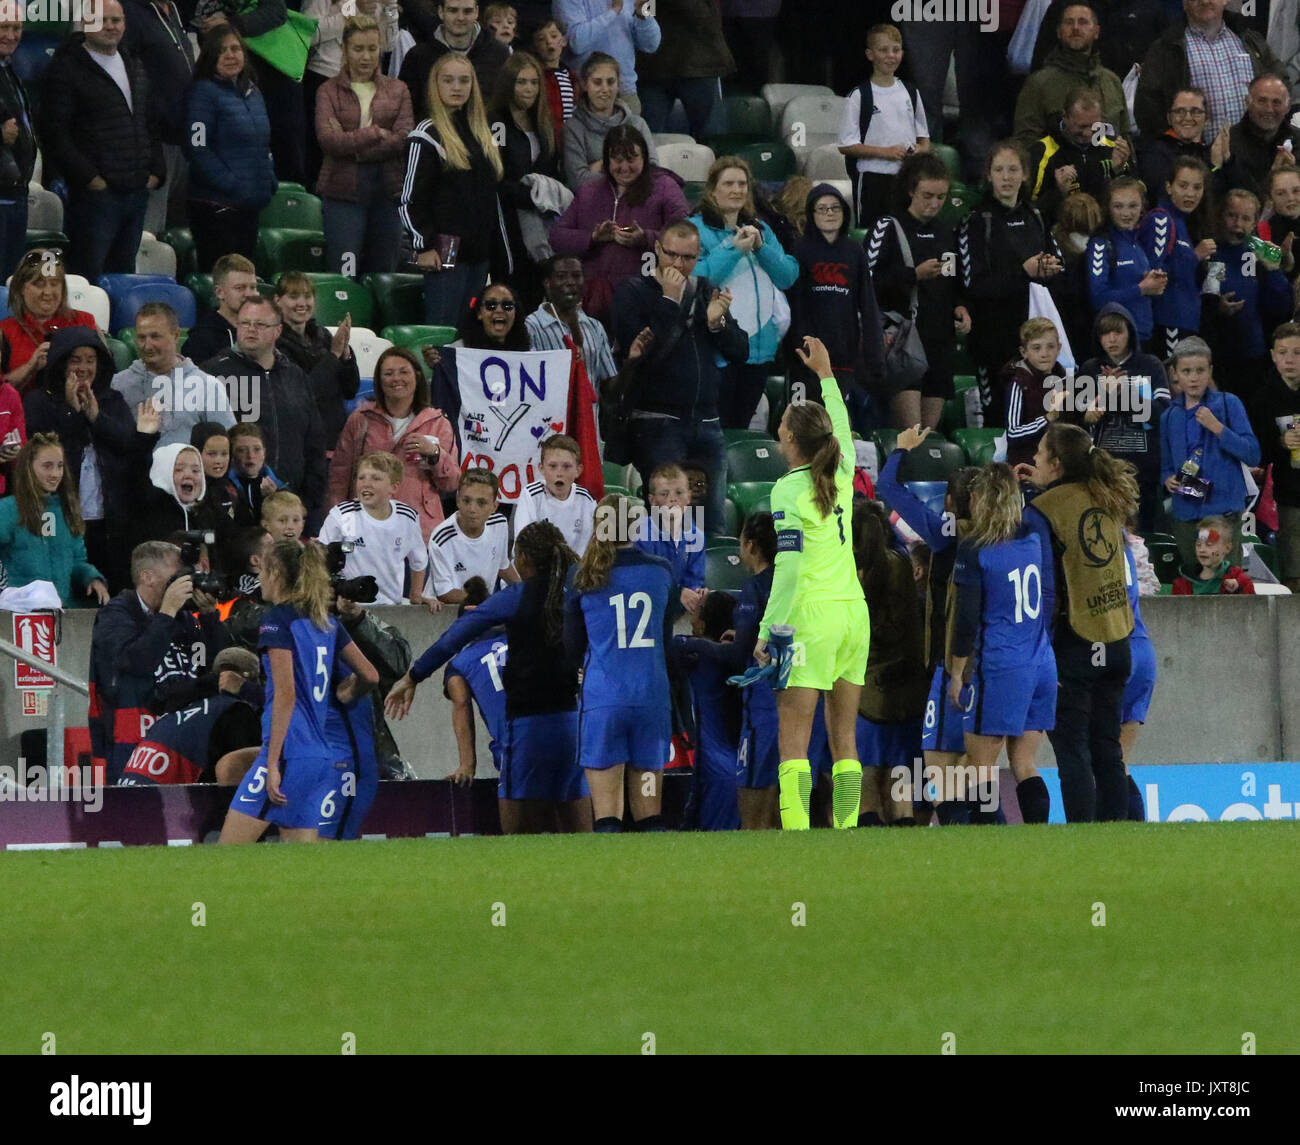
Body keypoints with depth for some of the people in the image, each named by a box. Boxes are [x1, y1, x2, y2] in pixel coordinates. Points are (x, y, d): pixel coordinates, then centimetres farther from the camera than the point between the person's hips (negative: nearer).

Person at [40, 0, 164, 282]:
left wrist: (156, 172, 10)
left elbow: (150, 126, 24)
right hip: (96, 193, -7)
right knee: (87, 278, -10)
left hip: (137, 192, 7)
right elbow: (55, 132, -12)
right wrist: (87, 177, -17)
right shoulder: (67, 68, -6)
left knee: (123, 273, 11)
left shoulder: (135, 69, 18)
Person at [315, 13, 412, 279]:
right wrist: (375, 134, -13)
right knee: (345, 277, -6)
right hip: (343, 191, -2)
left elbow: (404, 141, -3)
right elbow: (327, 139, -11)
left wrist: (351, 145, -10)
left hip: (387, 190, 2)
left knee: (383, 275, 5)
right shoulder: (329, 91, 4)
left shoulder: (397, 90, 10)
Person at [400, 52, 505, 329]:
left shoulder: (482, 133, 17)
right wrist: (423, 246, -15)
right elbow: (410, 198, -9)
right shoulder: (428, 134, -5)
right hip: (446, 252, -7)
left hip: (479, 254, 7)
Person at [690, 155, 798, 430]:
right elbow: (698, 277, -16)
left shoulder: (761, 230, 16)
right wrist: (735, 249, -19)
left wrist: (761, 247, -6)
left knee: (741, 425, 10)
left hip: (760, 343, 6)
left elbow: (788, 276, 8)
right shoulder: (697, 228, -2)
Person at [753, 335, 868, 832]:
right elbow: (843, 428, 31)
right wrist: (825, 373, 43)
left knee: (793, 739, -7)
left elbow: (789, 568, -15)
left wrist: (768, 633, -15)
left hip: (811, 617, -7)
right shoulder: (842, 478, 8)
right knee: (845, 738, 8)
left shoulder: (789, 491, -9)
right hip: (854, 613, 7)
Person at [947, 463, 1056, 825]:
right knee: (1024, 766, 9)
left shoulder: (974, 551, -8)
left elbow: (967, 621, -8)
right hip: (1042, 666, 6)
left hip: (999, 669, -6)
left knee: (980, 768, 0)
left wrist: (958, 674, 0)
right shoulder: (1034, 538, 7)